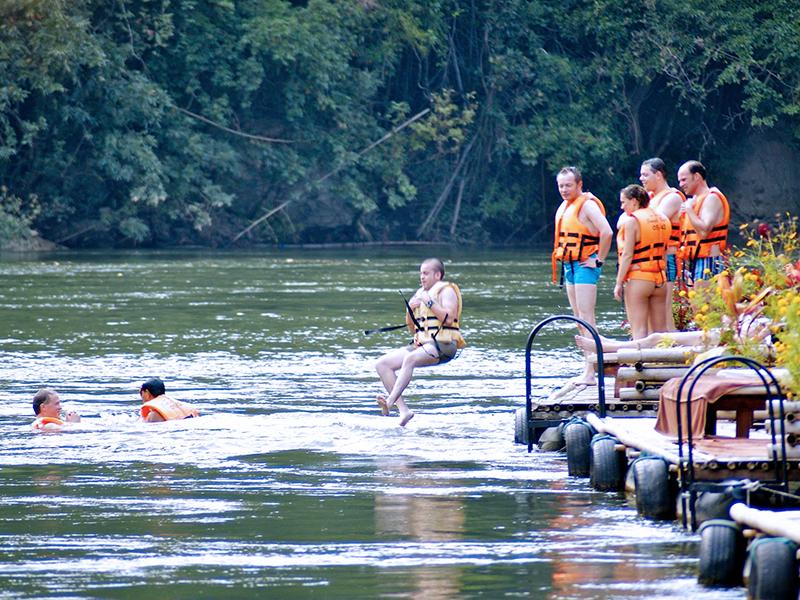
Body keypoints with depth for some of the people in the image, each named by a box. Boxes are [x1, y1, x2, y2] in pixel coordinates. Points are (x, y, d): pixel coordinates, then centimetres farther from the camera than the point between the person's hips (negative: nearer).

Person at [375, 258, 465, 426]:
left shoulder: (446, 291, -1)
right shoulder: (420, 293, 22)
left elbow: (449, 318, -17)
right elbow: (411, 326, 26)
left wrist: (430, 303, -18)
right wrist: (410, 309, 6)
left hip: (442, 346, -9)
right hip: (421, 344, 9)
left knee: (410, 359, -37)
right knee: (382, 364, -6)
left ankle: (390, 401, -46)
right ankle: (403, 409, -15)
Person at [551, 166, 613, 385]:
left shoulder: (587, 204, -14)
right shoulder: (564, 207, 14)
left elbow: (606, 232, -24)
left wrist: (599, 260, -19)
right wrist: (561, 257, 17)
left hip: (585, 266, -10)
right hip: (569, 266, 10)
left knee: (586, 317, -12)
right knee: (579, 318, 10)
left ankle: (590, 374, -14)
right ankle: (588, 369, 14)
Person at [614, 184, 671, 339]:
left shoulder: (631, 220, -9)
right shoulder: (662, 220, 11)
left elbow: (627, 255, -12)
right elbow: (664, 253, 13)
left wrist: (619, 283, -9)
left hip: (638, 279, -7)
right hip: (660, 279, 7)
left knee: (639, 328, -5)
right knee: (660, 329, 9)